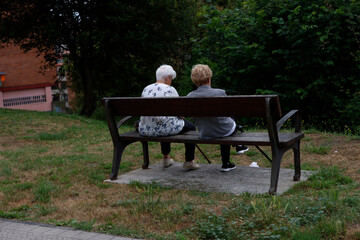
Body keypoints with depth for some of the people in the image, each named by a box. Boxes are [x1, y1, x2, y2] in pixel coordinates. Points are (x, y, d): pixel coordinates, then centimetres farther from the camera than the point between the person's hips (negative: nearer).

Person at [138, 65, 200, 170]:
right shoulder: (170, 90, -11)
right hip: (165, 128, -7)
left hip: (146, 129, 7)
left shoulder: (146, 89, 7)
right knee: (191, 127, 19)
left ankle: (166, 158, 49)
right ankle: (189, 161, 22)